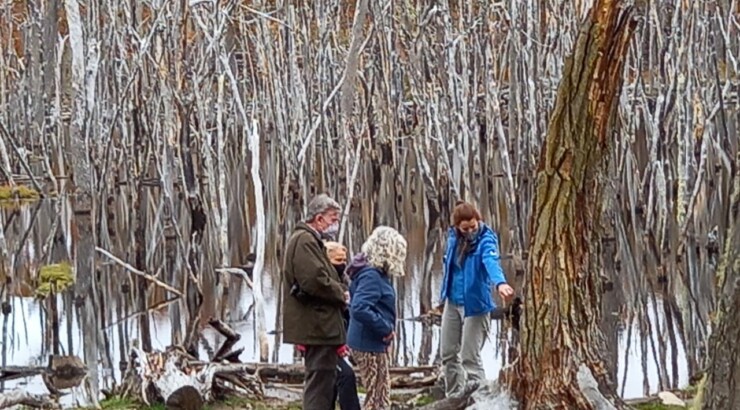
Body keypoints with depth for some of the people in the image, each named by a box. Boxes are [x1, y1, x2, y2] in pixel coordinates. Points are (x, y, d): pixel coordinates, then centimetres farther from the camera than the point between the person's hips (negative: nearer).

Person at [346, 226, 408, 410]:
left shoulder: (375, 273, 10)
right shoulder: (371, 276, -20)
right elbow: (359, 309, -32)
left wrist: (385, 329, 9)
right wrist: (385, 328, -22)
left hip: (374, 343, 10)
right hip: (370, 344, -10)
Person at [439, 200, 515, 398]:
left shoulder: (486, 239, -19)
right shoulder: (453, 236, 0)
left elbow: (491, 261, -39)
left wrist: (500, 282, -58)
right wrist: (446, 290, 6)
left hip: (475, 304, -7)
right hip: (452, 302, 7)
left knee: (470, 357, -7)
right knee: (448, 353, 14)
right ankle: (454, 396, 30)